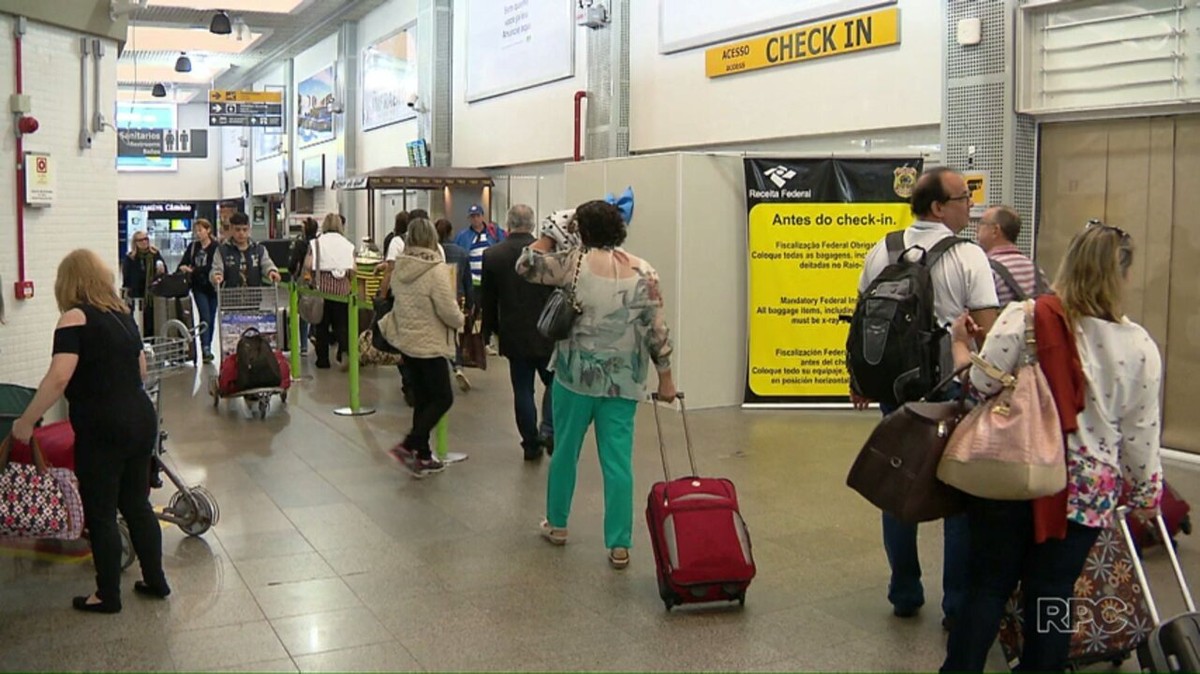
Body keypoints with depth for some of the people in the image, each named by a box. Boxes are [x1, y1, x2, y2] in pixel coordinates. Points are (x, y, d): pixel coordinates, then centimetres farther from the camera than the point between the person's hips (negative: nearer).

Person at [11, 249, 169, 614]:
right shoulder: (122, 314, 11)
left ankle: (108, 596, 18)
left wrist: (26, 422, -14)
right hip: (142, 419, 7)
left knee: (101, 515, 7)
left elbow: (58, 379, -22)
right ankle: (155, 580, 28)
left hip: (102, 431, -7)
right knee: (137, 504, 19)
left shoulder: (75, 318, -11)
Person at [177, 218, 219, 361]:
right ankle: (205, 349, -9)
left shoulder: (216, 247, -8)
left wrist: (194, 270, -17)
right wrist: (183, 268, -16)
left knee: (211, 318, 8)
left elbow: (213, 267, -17)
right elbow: (183, 263, 7)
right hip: (199, 287, 2)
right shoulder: (193, 247, 7)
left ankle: (207, 347, 21)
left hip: (212, 287, -2)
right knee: (205, 317, -7)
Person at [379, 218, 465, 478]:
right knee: (442, 398, 4)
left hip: (406, 341, 8)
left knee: (421, 399, 15)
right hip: (430, 345, -7)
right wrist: (460, 321, 2)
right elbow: (448, 310, -20)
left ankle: (423, 456, 20)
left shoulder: (399, 268, 2)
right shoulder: (436, 270, -20)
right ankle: (408, 445, -7)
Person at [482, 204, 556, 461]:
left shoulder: (491, 255, -4)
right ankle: (548, 430, -1)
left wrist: (490, 331, 15)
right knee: (554, 382, 16)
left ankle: (531, 444, 13)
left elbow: (488, 300, 3)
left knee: (523, 391, 9)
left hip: (513, 334, 2)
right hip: (546, 333, -1)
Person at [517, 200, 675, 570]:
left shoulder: (574, 262, -9)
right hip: (623, 382, 1)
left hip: (576, 375, -1)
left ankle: (557, 524, 33)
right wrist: (665, 377, 6)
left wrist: (550, 234, 12)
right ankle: (619, 546, 4)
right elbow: (657, 330, -2)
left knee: (565, 450, 17)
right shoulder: (644, 271, -2)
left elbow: (526, 265, 2)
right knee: (618, 462, 3)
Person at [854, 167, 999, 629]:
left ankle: (904, 595, 22)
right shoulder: (969, 257, -10)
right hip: (954, 384, -4)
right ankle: (957, 605, 11)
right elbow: (985, 331, -13)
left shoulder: (882, 253, 3)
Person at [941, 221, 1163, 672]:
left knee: (988, 586, 9)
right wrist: (1144, 490, 17)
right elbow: (1140, 434, 2)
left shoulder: (1023, 318, -10)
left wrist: (961, 344, 7)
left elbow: (980, 387, -12)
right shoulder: (1140, 346, -2)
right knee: (1053, 595, 12)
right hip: (1085, 488, 2)